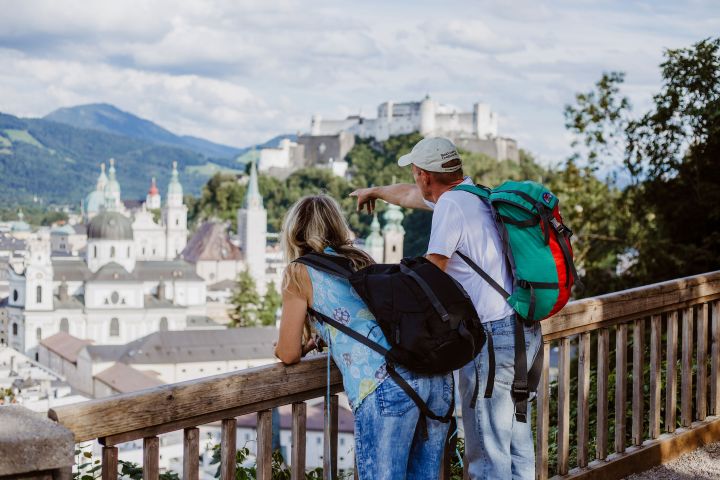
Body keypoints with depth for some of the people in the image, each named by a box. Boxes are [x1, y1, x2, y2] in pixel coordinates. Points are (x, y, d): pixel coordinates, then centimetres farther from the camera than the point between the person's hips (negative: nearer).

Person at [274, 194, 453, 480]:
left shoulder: (300, 272, 11)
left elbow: (289, 354, 14)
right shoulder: (362, 260, 28)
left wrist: (305, 345, 35)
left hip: (384, 383, -7)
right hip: (435, 374, 7)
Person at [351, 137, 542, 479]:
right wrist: (375, 191, 50)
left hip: (492, 338, -10)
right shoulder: (471, 193, 15)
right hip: (526, 331, 10)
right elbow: (410, 196, 35)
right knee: (517, 440, 17)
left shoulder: (451, 205, -12)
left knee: (487, 452, -6)